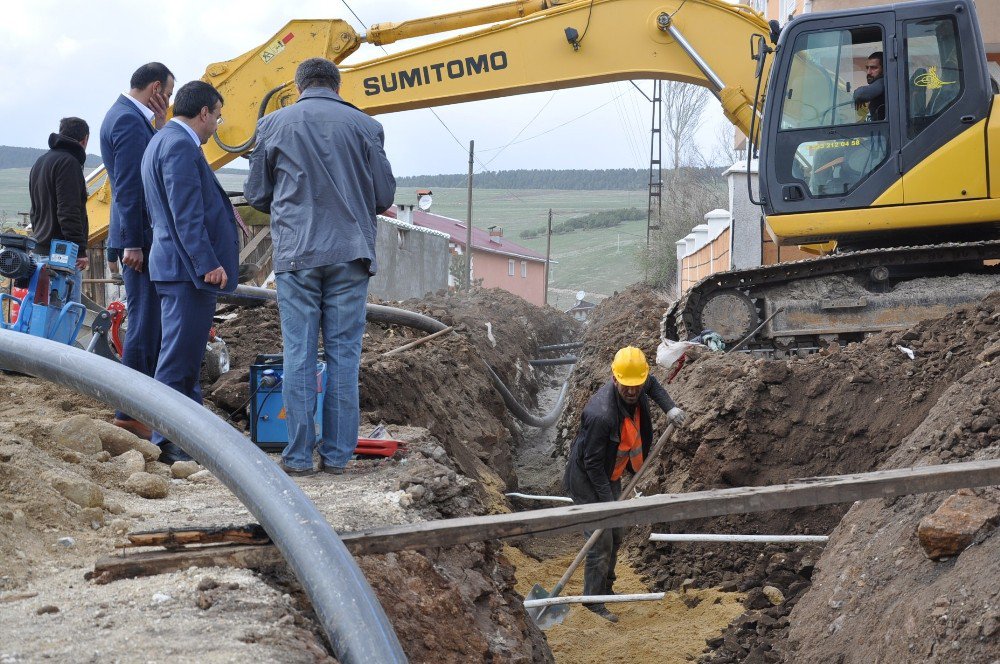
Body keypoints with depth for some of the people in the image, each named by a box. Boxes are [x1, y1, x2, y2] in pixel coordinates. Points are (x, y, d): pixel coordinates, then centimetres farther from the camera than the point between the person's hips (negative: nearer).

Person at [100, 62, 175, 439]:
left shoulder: (127, 117, 18)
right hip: (140, 238, -10)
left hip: (143, 239, 10)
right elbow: (127, 187, -19)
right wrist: (132, 244, -21)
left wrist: (160, 127, 5)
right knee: (145, 326, -8)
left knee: (147, 324, 14)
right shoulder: (129, 121, -14)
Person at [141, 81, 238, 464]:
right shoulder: (180, 145, -15)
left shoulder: (163, 141, 19)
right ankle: (167, 442, -5)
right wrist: (208, 263, -22)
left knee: (187, 356, 16)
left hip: (180, 266, 11)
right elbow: (187, 213, -21)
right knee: (178, 357, -8)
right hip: (188, 266, -11)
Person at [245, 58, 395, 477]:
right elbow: (385, 196, 5)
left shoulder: (274, 125, 3)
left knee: (299, 355, 4)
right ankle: (337, 454, 7)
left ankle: (299, 455, 4)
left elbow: (256, 194, 10)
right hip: (350, 253, 0)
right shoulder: (364, 126, 2)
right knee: (343, 355, 5)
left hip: (296, 254, 0)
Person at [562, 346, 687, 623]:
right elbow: (592, 464, -29)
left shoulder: (639, 388, -13)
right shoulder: (601, 414, -37)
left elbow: (653, 385, 16)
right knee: (601, 542, -7)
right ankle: (593, 601, 8)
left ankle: (605, 588, 38)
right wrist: (609, 502, -26)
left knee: (616, 535, 20)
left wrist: (669, 407, -1)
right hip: (587, 482, -9)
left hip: (610, 475, 9)